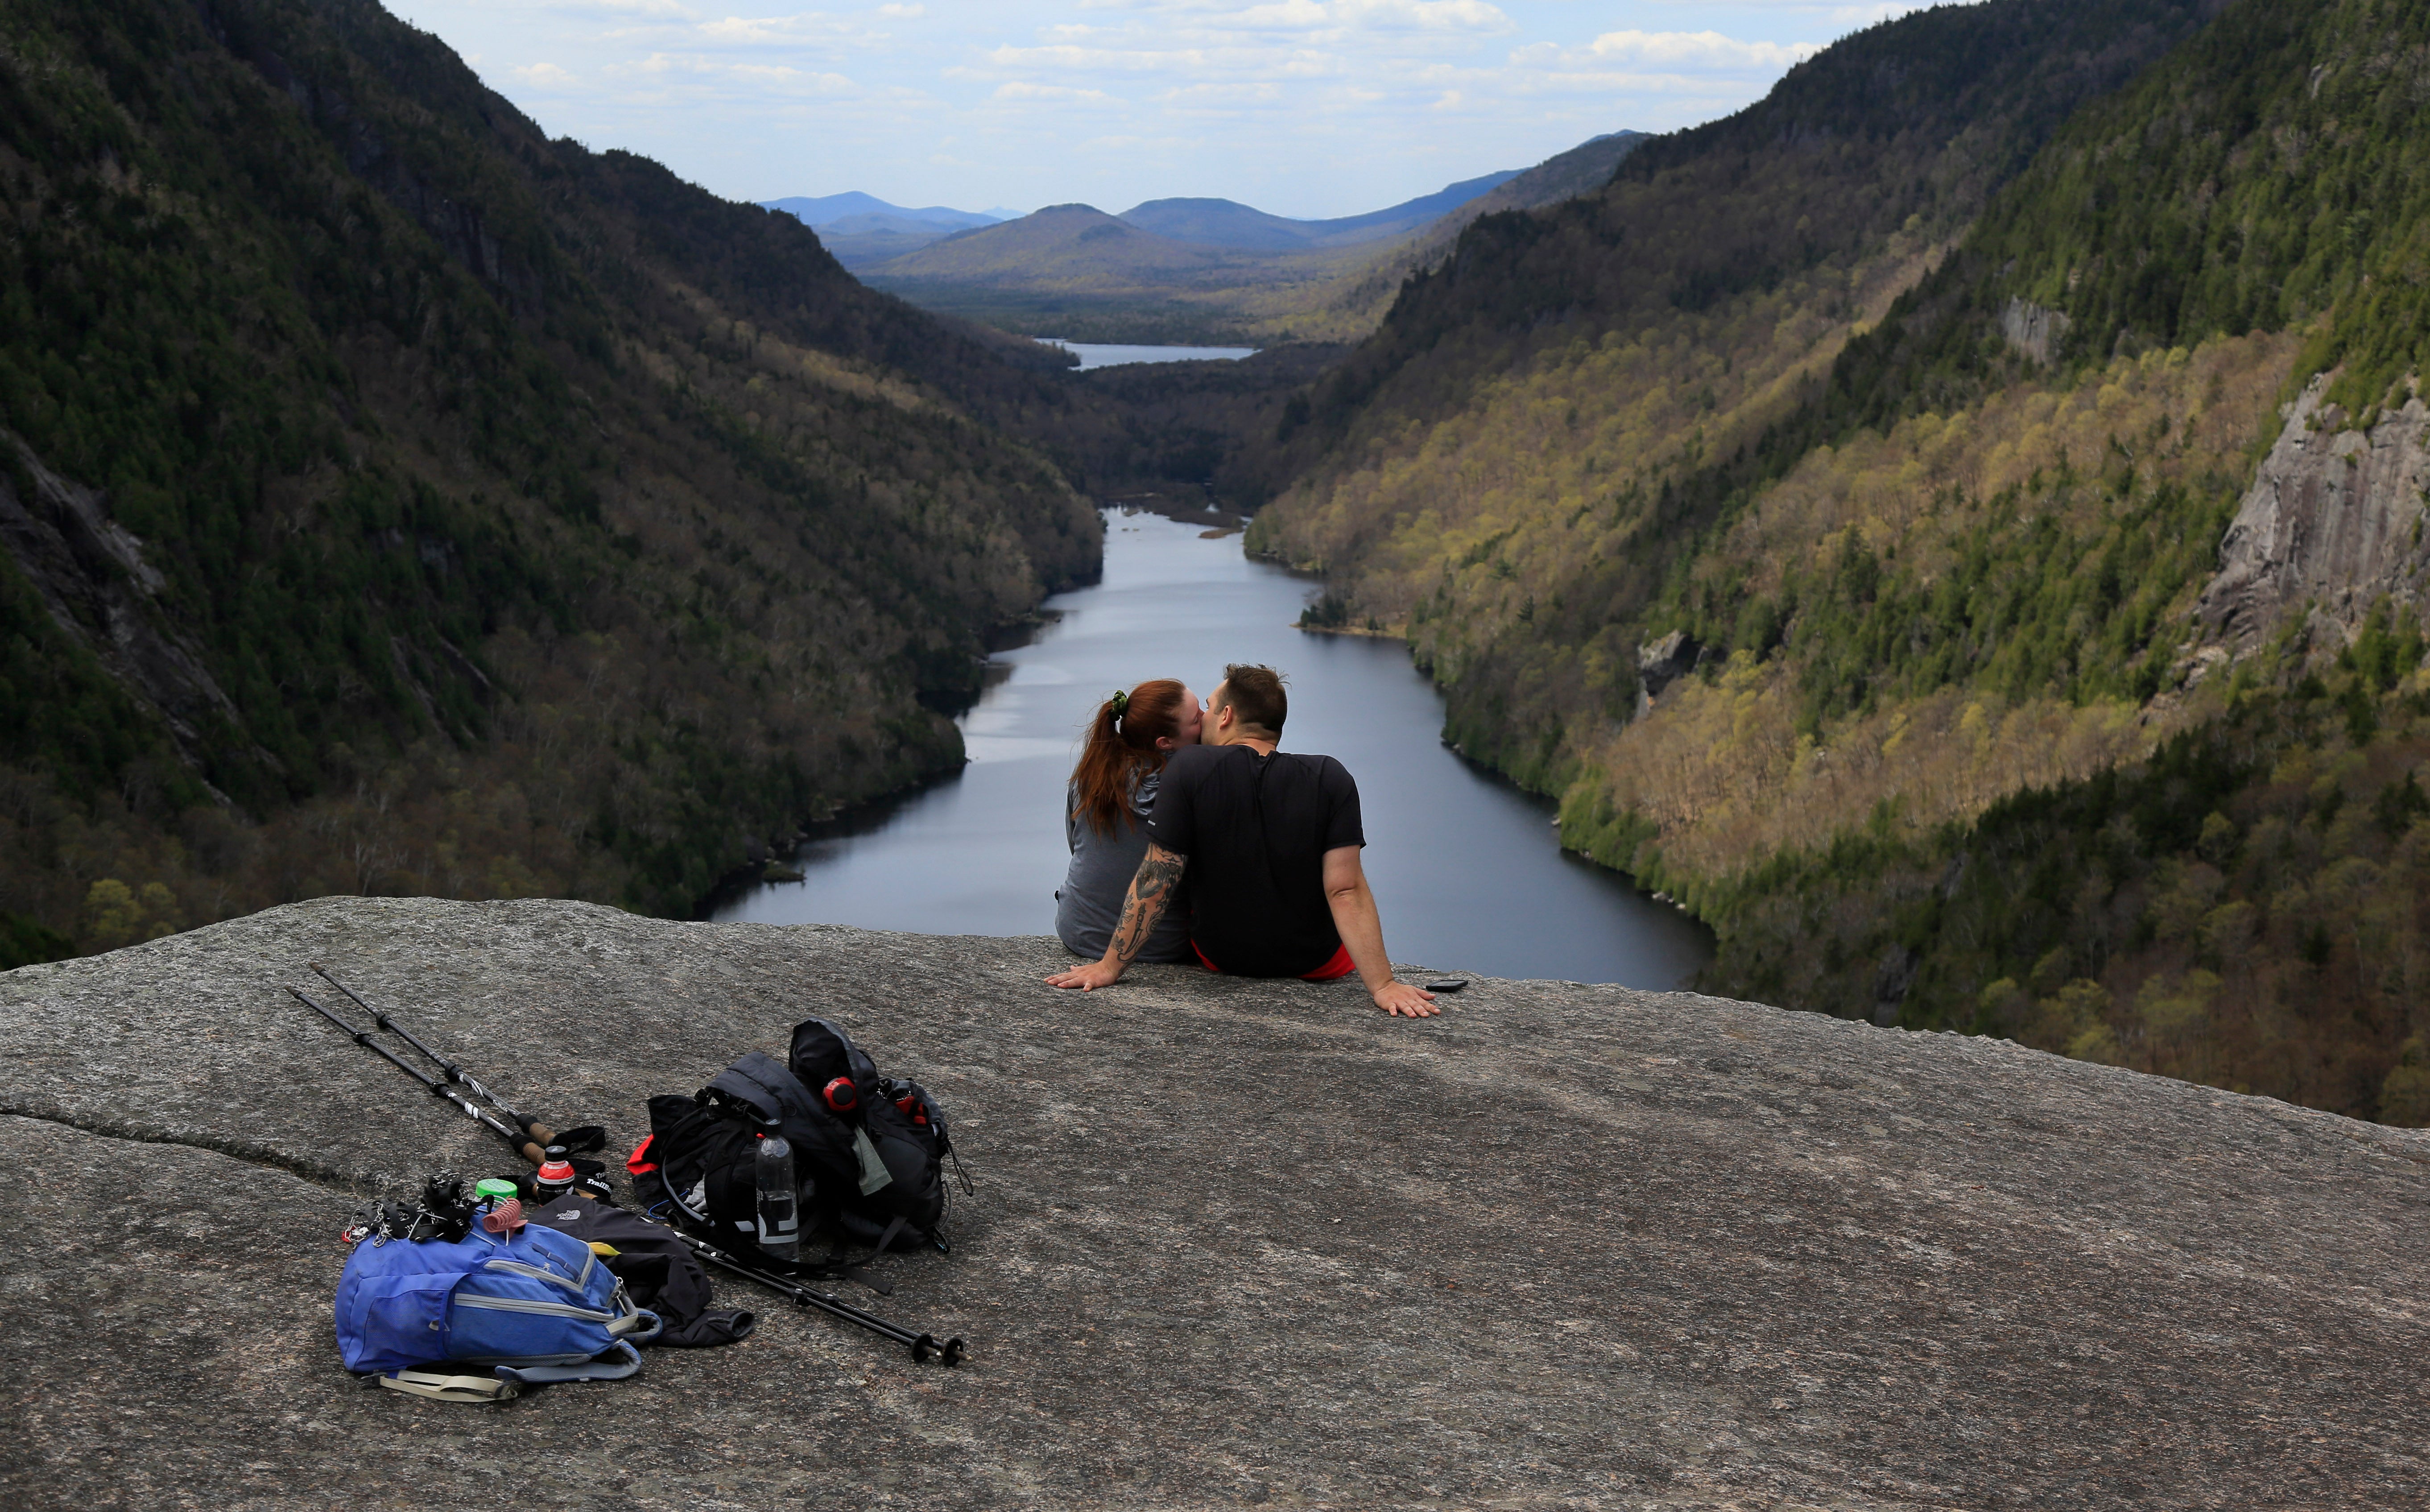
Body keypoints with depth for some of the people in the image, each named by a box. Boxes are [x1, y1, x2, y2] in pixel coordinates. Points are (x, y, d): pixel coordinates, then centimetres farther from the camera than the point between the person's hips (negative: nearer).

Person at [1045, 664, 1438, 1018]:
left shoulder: (1188, 768, -17)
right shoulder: (1330, 780, -15)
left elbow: (1155, 880, -18)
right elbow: (1346, 890, -22)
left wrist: (1110, 966, -11)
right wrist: (1382, 985, -20)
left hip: (1221, 957, 1)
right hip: (1317, 966, 0)